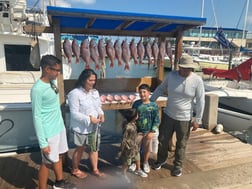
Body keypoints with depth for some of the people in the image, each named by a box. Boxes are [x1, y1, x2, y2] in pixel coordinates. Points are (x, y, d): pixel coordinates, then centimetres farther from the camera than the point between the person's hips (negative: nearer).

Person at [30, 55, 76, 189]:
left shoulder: (52, 82, 2)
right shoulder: (37, 89, -23)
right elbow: (37, 117, -21)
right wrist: (43, 143, -19)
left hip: (59, 127, 8)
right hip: (49, 132, -8)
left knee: (59, 156, 22)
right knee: (47, 163, 8)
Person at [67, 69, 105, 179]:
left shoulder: (95, 92, 1)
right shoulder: (75, 93, -20)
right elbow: (74, 113, -21)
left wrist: (101, 114, -10)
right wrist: (89, 119, -26)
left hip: (94, 126, 6)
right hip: (81, 127, -6)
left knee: (94, 148, 17)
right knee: (80, 149, 14)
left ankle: (95, 169, 36)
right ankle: (75, 170, 38)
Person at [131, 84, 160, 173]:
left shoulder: (153, 105, -13)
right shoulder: (136, 104, -7)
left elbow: (156, 120, -8)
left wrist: (152, 132, -12)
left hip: (148, 132, -1)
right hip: (137, 131, 1)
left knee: (147, 149, 14)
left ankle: (145, 163, 39)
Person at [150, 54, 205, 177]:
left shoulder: (197, 80, -13)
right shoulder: (171, 75, -8)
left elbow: (200, 101, -9)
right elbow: (161, 89, 6)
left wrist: (197, 120, -8)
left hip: (184, 119, -2)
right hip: (168, 115, 2)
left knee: (181, 144, 13)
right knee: (163, 140, 14)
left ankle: (178, 165, 36)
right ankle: (161, 160, 40)